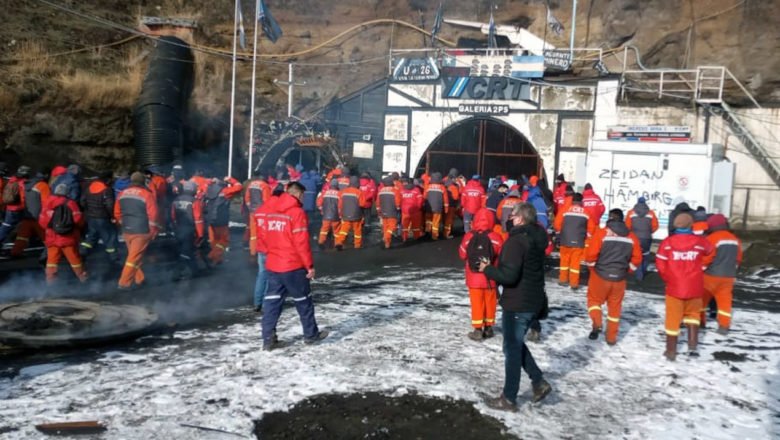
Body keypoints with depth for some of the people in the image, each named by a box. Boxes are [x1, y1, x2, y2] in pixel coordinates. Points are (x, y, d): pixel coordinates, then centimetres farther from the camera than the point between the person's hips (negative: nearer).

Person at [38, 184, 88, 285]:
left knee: (52, 259, 8)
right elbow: (78, 219, -10)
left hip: (53, 238, 1)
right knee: (75, 258, 9)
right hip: (69, 238, -1)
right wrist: (79, 226, 12)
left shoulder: (48, 203, 1)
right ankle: (83, 276, 18)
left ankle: (50, 279, 4)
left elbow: (42, 222, 3)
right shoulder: (70, 203, -6)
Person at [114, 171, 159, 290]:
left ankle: (139, 279, 26)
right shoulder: (147, 194, -10)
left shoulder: (122, 194, 8)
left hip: (126, 231, 6)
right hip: (141, 231, -6)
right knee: (135, 257, -1)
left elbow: (117, 213, 13)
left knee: (133, 255, 18)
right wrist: (153, 231, -3)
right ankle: (124, 283, 0)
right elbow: (152, 215, -13)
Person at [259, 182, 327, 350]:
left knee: (272, 301, 9)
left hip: (272, 265, 6)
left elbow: (262, 235, 12)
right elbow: (301, 242, -16)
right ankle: (311, 334, 23)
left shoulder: (270, 211, 7)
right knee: (303, 301, 10)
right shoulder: (297, 212, -13)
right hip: (293, 266, -6)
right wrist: (309, 265, -10)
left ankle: (268, 339, 8)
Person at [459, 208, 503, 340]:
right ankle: (488, 328, 26)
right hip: (490, 278, 0)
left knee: (477, 303, 9)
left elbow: (462, 254, 3)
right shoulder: (495, 237, -13)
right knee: (490, 302, 16)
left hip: (474, 278, 0)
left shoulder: (468, 237, -10)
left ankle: (477, 330, 11)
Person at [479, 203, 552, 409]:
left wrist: (487, 269, -13)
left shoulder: (516, 241, -22)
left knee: (512, 348, 3)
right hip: (534, 301, 9)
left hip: (517, 305, -9)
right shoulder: (537, 237, 7)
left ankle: (509, 398, 14)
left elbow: (508, 275, -27)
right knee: (516, 344, 24)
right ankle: (538, 381, 20)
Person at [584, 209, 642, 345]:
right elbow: (637, 259, 3)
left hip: (600, 276, -3)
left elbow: (591, 254, -14)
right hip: (619, 279, 3)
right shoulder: (632, 237, 3)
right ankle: (611, 337, 22)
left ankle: (596, 323, -5)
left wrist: (593, 266, 4)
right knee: (615, 307, 15)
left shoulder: (601, 233, -10)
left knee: (594, 299, 18)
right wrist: (626, 270, 17)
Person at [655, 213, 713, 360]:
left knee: (673, 319, 9)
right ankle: (692, 344, 14)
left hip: (674, 287, -1)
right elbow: (710, 251, 18)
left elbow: (660, 264, -6)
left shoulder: (667, 242, -7)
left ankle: (671, 351, 16)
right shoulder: (700, 242, -3)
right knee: (693, 313, 24)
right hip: (694, 287, 1)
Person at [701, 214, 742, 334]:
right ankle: (724, 326, 6)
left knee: (702, 297, 11)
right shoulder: (735, 239, 7)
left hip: (711, 275, -5)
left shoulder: (711, 238, -15)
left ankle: (700, 320, 19)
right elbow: (738, 258, 15)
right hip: (728, 276, 5)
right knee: (724, 300, 7)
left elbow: (706, 258, -16)